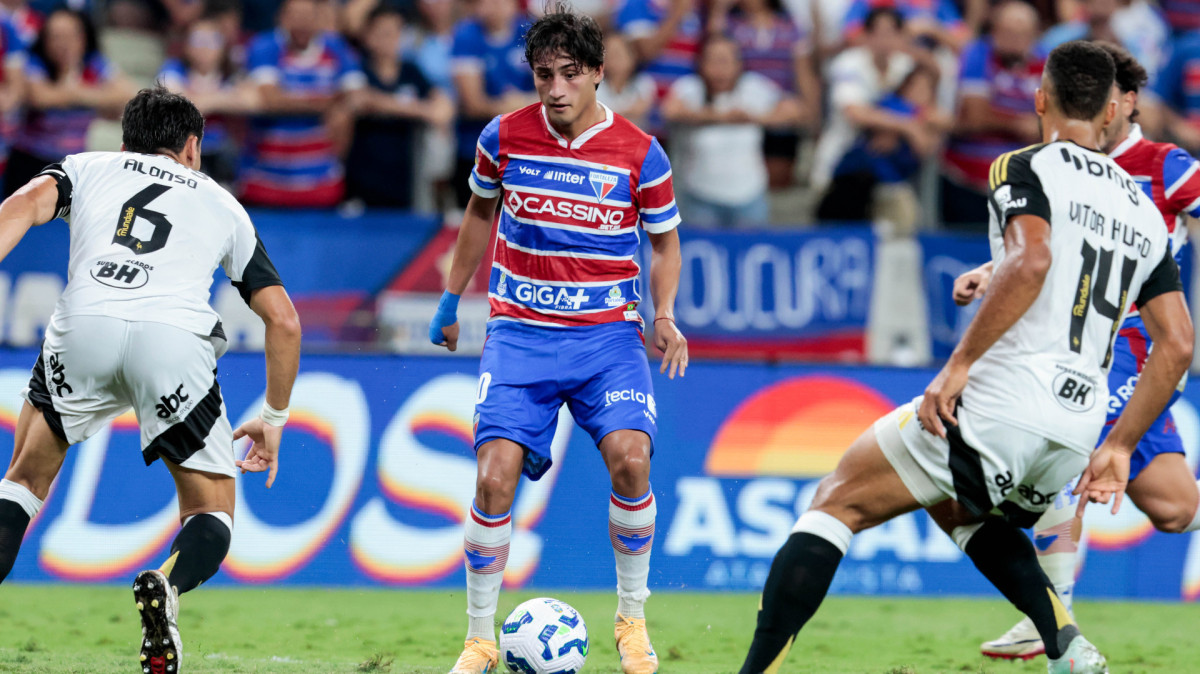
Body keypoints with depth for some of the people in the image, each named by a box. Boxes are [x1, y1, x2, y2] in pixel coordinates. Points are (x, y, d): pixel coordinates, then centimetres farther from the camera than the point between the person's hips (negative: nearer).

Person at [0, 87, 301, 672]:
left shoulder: (86, 167, 30)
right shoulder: (221, 203, 32)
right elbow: (284, 321, 27)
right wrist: (273, 420, 38)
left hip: (84, 326, 1)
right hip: (175, 339, -1)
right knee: (212, 512, 14)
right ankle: (168, 585, -20)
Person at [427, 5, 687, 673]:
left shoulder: (640, 153, -5)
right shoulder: (504, 138, -1)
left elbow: (666, 243, 10)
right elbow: (481, 213, 19)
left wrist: (666, 316, -6)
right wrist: (452, 299, 24)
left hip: (608, 333, -1)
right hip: (520, 333, 1)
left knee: (629, 456, -24)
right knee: (495, 476, -15)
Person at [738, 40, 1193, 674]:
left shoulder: (1024, 168, 0)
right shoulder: (1145, 211, 19)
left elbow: (1031, 262, -21)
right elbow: (1177, 345, 14)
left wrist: (957, 365, -20)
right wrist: (1117, 448, 16)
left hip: (996, 407, -7)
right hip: (1074, 436, 7)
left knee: (836, 503, 4)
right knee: (953, 506, 34)